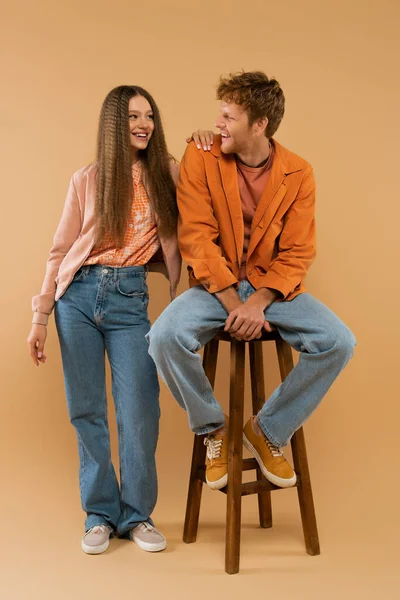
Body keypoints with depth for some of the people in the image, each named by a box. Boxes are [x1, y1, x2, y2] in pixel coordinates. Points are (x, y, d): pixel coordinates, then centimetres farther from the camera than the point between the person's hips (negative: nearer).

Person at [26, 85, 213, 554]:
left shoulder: (167, 173, 7)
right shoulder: (87, 180, 4)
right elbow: (61, 251, 7)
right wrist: (40, 316, 4)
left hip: (130, 298, 0)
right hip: (78, 294, 0)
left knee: (140, 410, -4)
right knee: (86, 409, 4)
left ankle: (136, 515, 13)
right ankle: (100, 514, 17)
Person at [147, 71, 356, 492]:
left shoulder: (298, 174, -3)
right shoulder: (201, 157, -5)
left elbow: (298, 253, -5)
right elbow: (195, 237, -11)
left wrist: (259, 303, -22)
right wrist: (233, 303, -19)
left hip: (272, 286, 1)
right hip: (215, 284, -1)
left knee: (338, 342, -22)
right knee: (164, 336, -30)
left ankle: (267, 430, 2)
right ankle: (213, 430, -1)